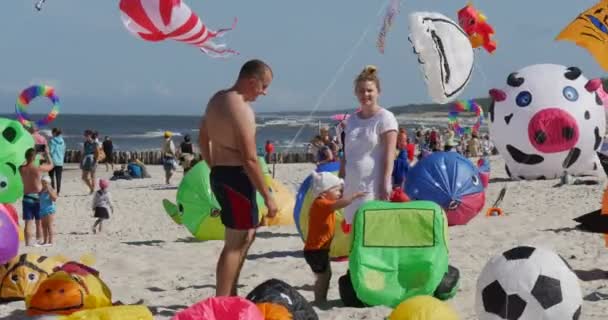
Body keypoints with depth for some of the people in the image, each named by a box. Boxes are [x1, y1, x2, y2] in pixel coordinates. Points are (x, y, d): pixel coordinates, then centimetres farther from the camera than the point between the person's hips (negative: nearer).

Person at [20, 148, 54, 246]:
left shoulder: (22, 169, -4)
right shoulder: (39, 169, -14)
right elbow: (51, 165, 3)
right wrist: (47, 153, 12)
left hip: (27, 198, 3)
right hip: (37, 197, -3)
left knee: (28, 222, 3)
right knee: (39, 222, 9)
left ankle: (28, 243, 0)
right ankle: (39, 241, 13)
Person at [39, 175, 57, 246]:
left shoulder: (51, 190, -11)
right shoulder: (41, 191, 7)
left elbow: (54, 199, -24)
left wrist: (49, 190, -26)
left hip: (49, 210, -7)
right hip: (42, 210, 7)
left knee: (49, 225, -6)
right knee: (44, 226, 12)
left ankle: (50, 241, -3)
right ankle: (45, 241, 21)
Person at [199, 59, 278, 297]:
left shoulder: (217, 99, 11)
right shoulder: (241, 109, -20)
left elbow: (203, 138, 21)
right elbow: (249, 160, -23)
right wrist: (267, 196, -17)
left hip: (220, 175, 10)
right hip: (236, 177, -10)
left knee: (247, 234, 22)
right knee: (236, 243, -3)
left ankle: (230, 296, 28)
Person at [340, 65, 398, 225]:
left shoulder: (385, 118, -4)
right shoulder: (352, 120, 15)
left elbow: (389, 155, -10)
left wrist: (385, 183, -17)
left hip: (374, 186, -6)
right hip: (352, 185, 6)